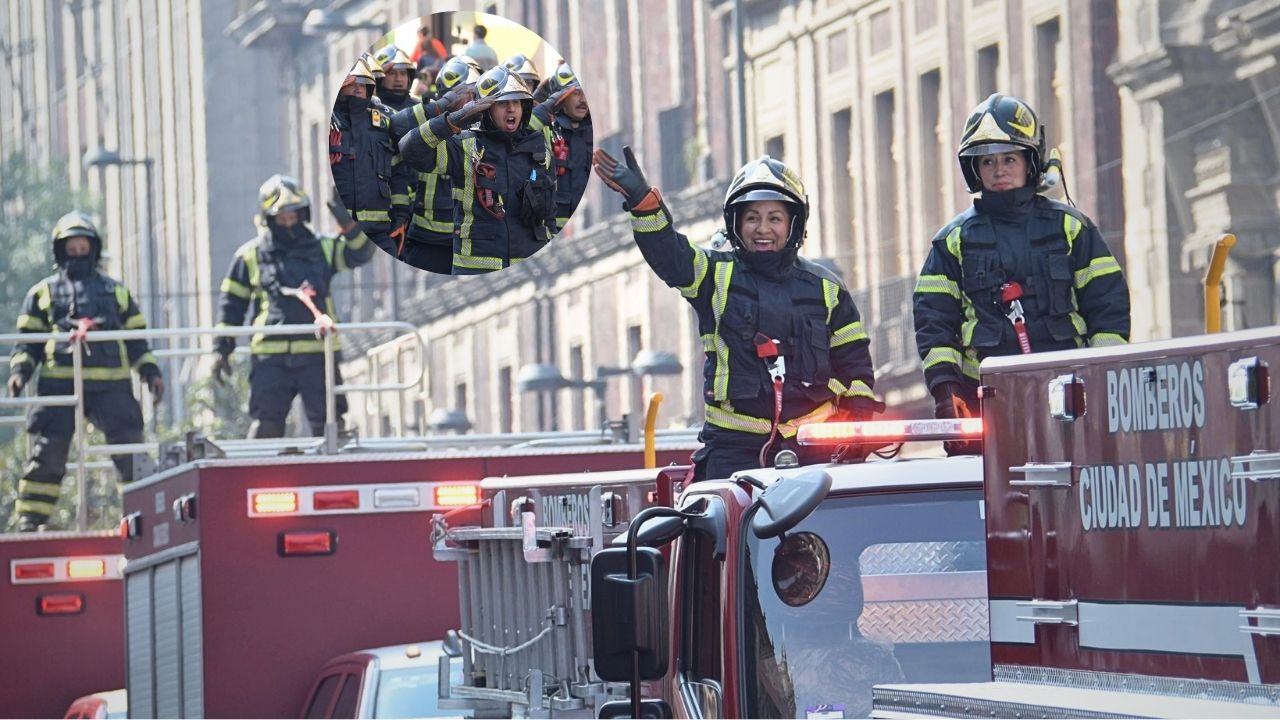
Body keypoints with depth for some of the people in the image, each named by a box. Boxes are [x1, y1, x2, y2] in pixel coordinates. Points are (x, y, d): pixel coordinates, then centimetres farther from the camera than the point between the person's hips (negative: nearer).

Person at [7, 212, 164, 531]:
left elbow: (135, 339, 21)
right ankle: (30, 519, -1)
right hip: (59, 383, -1)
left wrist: (150, 372, 7)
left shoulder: (116, 291, 21)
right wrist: (20, 370, -4)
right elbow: (27, 341, 13)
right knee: (47, 453, -6)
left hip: (111, 385, 1)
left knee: (130, 450, -7)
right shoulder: (43, 293, 16)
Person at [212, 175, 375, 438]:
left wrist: (348, 224, -14)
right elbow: (233, 304, 12)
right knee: (266, 425, -4)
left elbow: (361, 252, 3)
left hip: (317, 356, 1)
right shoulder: (250, 256, 8)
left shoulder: (323, 249, 12)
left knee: (328, 424, 4)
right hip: (271, 357, -1)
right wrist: (223, 348, 8)